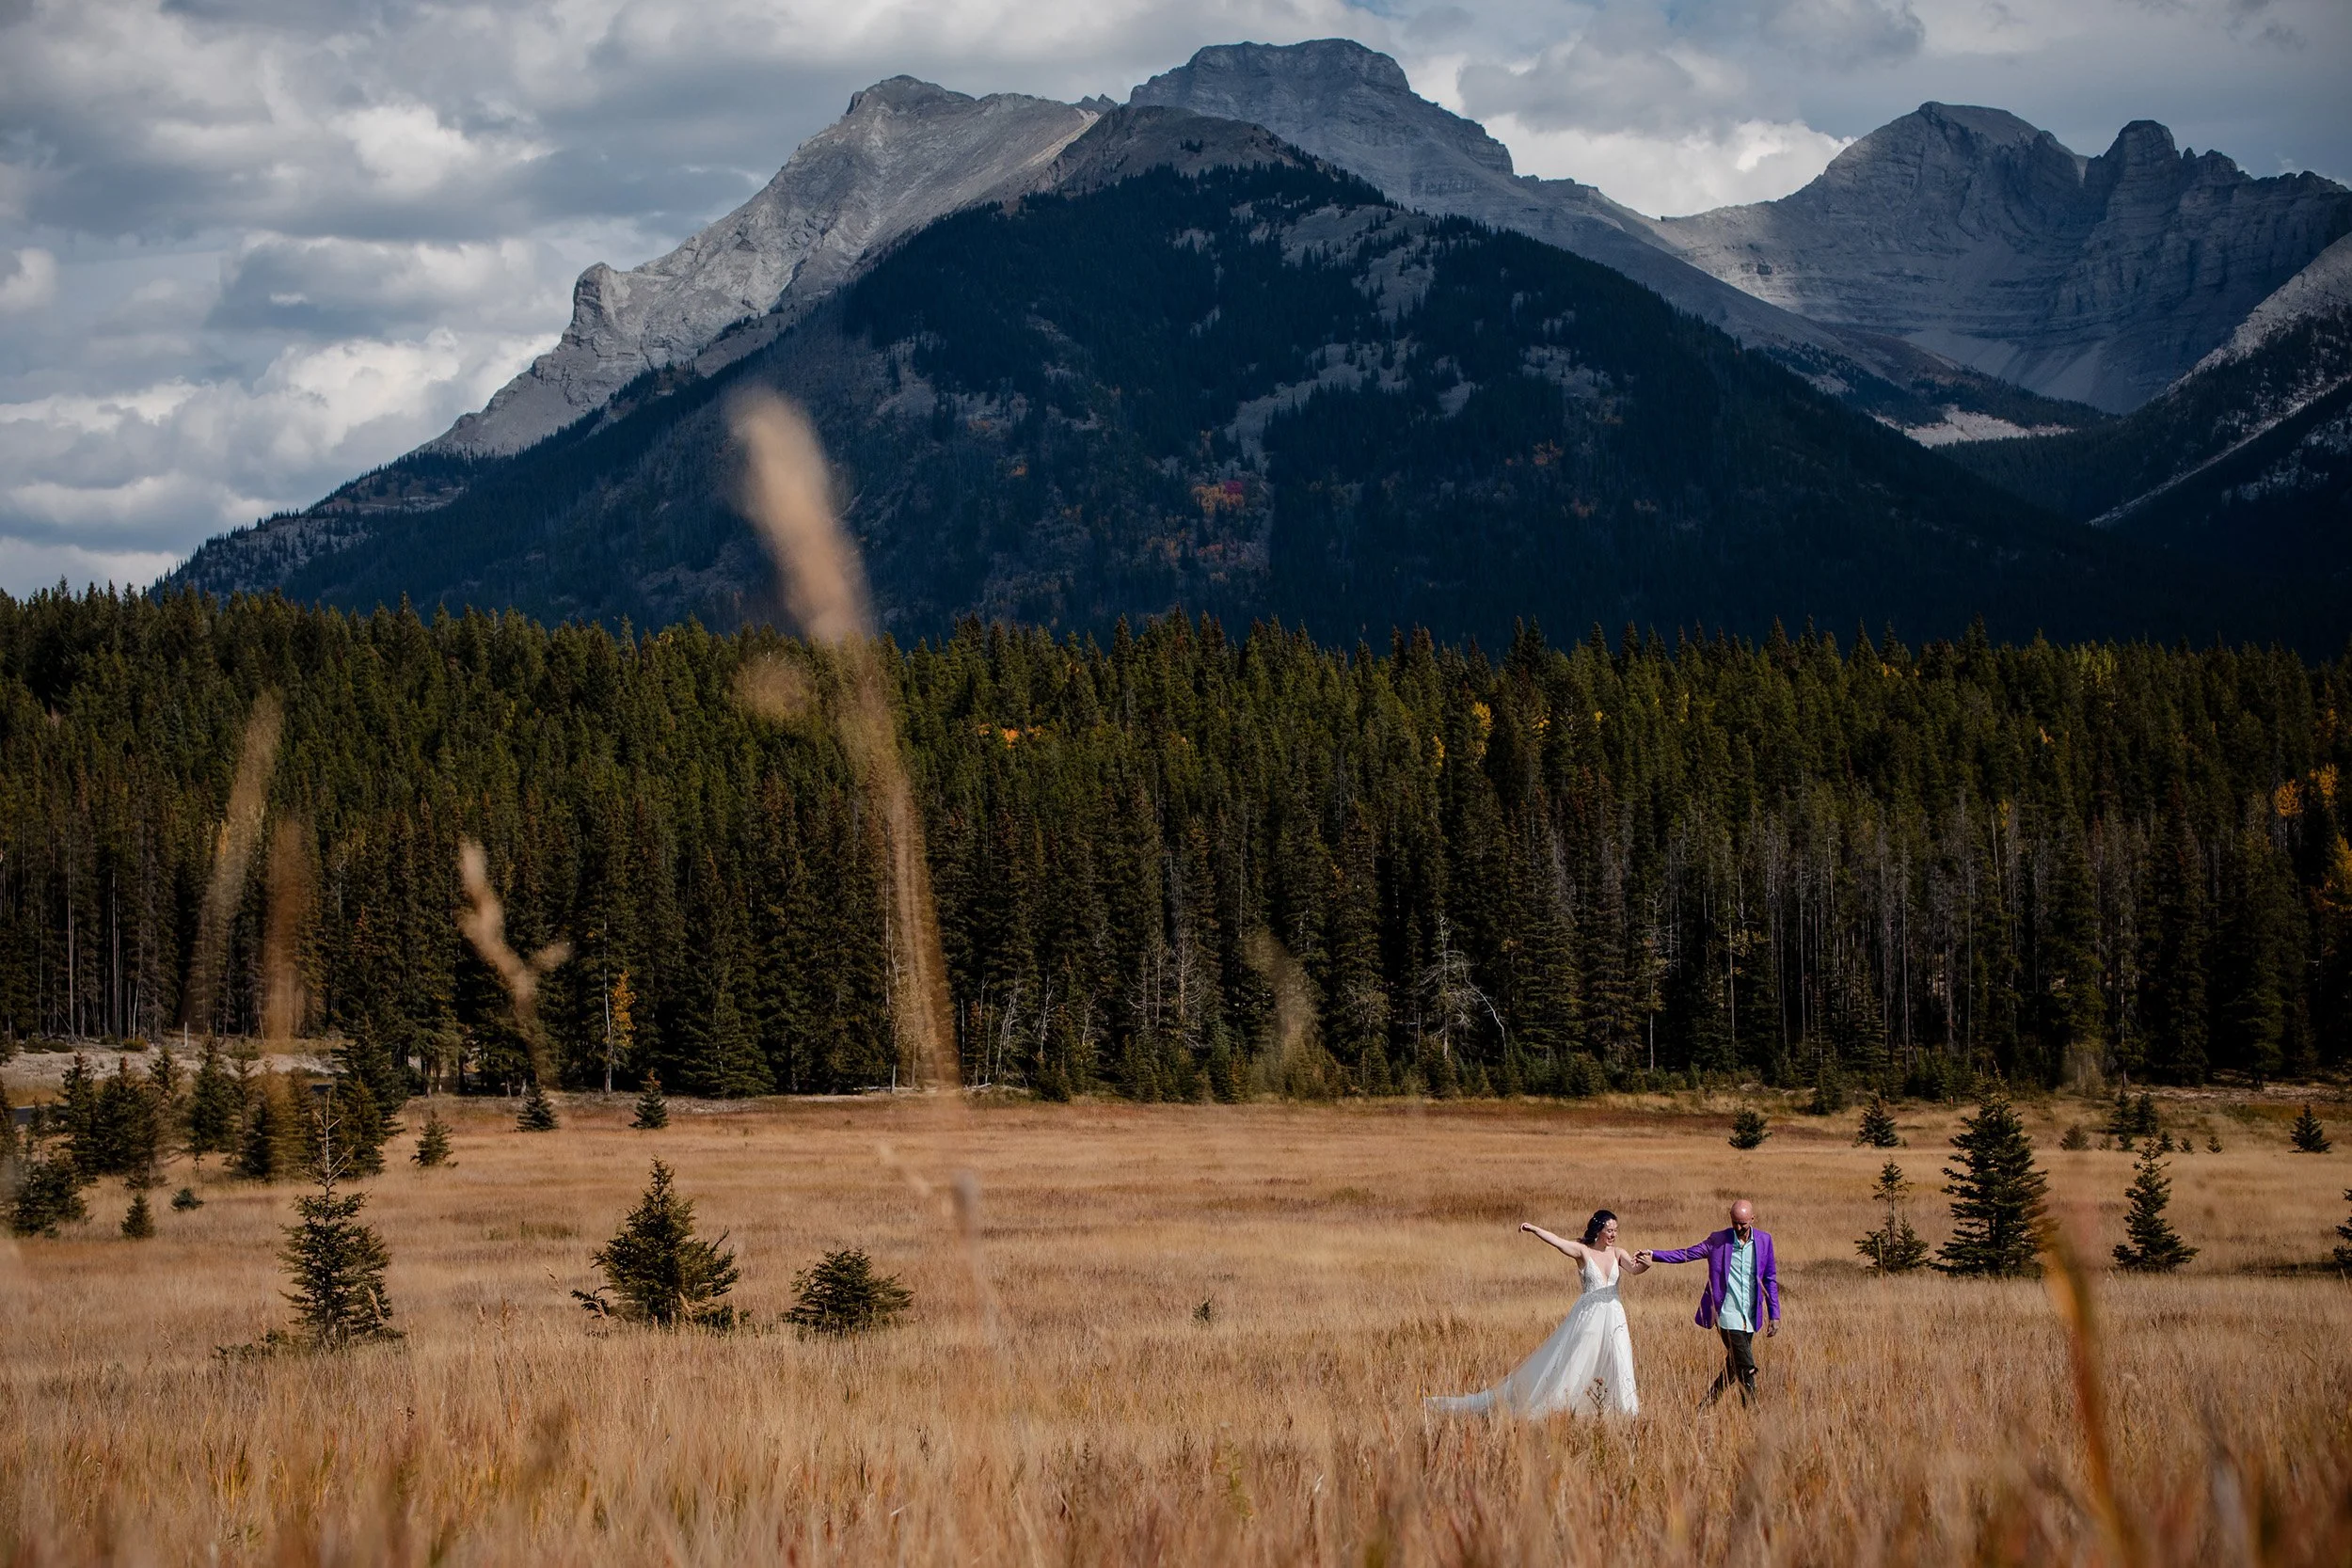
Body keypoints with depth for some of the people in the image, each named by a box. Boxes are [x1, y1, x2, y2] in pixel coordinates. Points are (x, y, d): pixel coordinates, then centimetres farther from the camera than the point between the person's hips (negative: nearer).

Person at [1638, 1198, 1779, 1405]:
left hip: (1750, 1318, 4)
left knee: (1734, 1368, 10)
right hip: (1728, 1315, -4)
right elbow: (1687, 1253, -6)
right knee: (1746, 1368, -11)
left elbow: (1770, 1279, 10)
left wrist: (1774, 1315, 8)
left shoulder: (1764, 1240, 6)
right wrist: (1654, 1256, -19)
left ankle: (1705, 1407, 24)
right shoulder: (1719, 1240, -2)